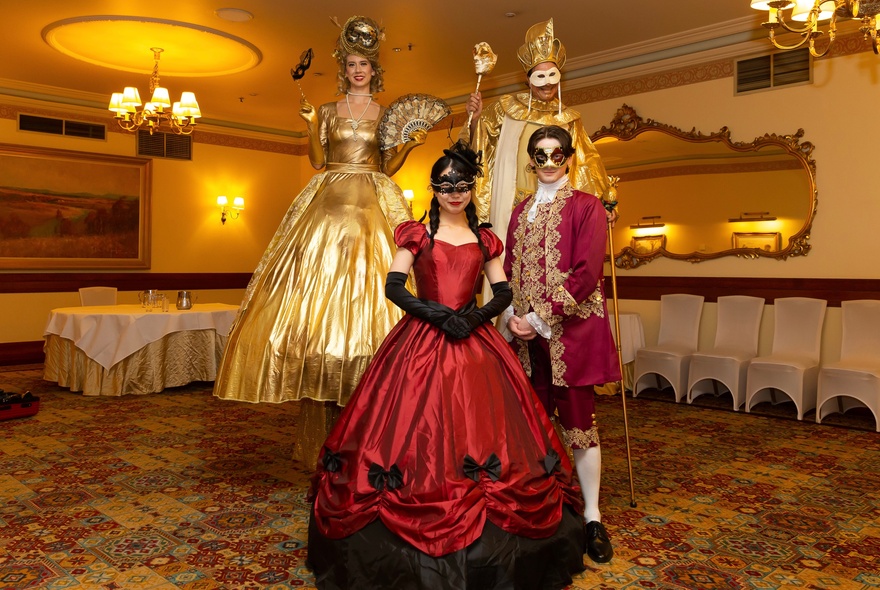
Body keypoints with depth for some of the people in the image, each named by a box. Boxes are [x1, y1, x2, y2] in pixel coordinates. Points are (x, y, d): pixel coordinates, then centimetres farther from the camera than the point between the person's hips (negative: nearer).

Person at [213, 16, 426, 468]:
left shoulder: (387, 115, 13)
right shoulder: (329, 111, 15)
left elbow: (389, 168, 10)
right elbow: (318, 161, 8)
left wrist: (409, 145, -6)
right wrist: (311, 125, -5)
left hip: (373, 206, 0)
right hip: (328, 206, 1)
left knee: (365, 298, -9)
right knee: (321, 293, -8)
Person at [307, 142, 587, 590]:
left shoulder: (484, 240, 13)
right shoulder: (416, 234, 6)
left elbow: (503, 293, 8)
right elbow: (393, 287, -3)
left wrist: (476, 315, -12)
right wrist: (438, 313, -16)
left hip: (474, 344, 2)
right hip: (421, 343, -2)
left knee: (479, 430, 0)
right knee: (418, 432, -5)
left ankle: (482, 552, 15)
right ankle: (413, 534, 10)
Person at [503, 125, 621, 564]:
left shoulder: (586, 207, -2)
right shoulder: (522, 211, 15)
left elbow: (586, 274, -12)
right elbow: (509, 269, 14)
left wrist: (540, 318, -14)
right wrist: (511, 315, -3)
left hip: (573, 330, -5)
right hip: (528, 333, 5)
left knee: (577, 422, 0)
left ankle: (592, 518, 12)